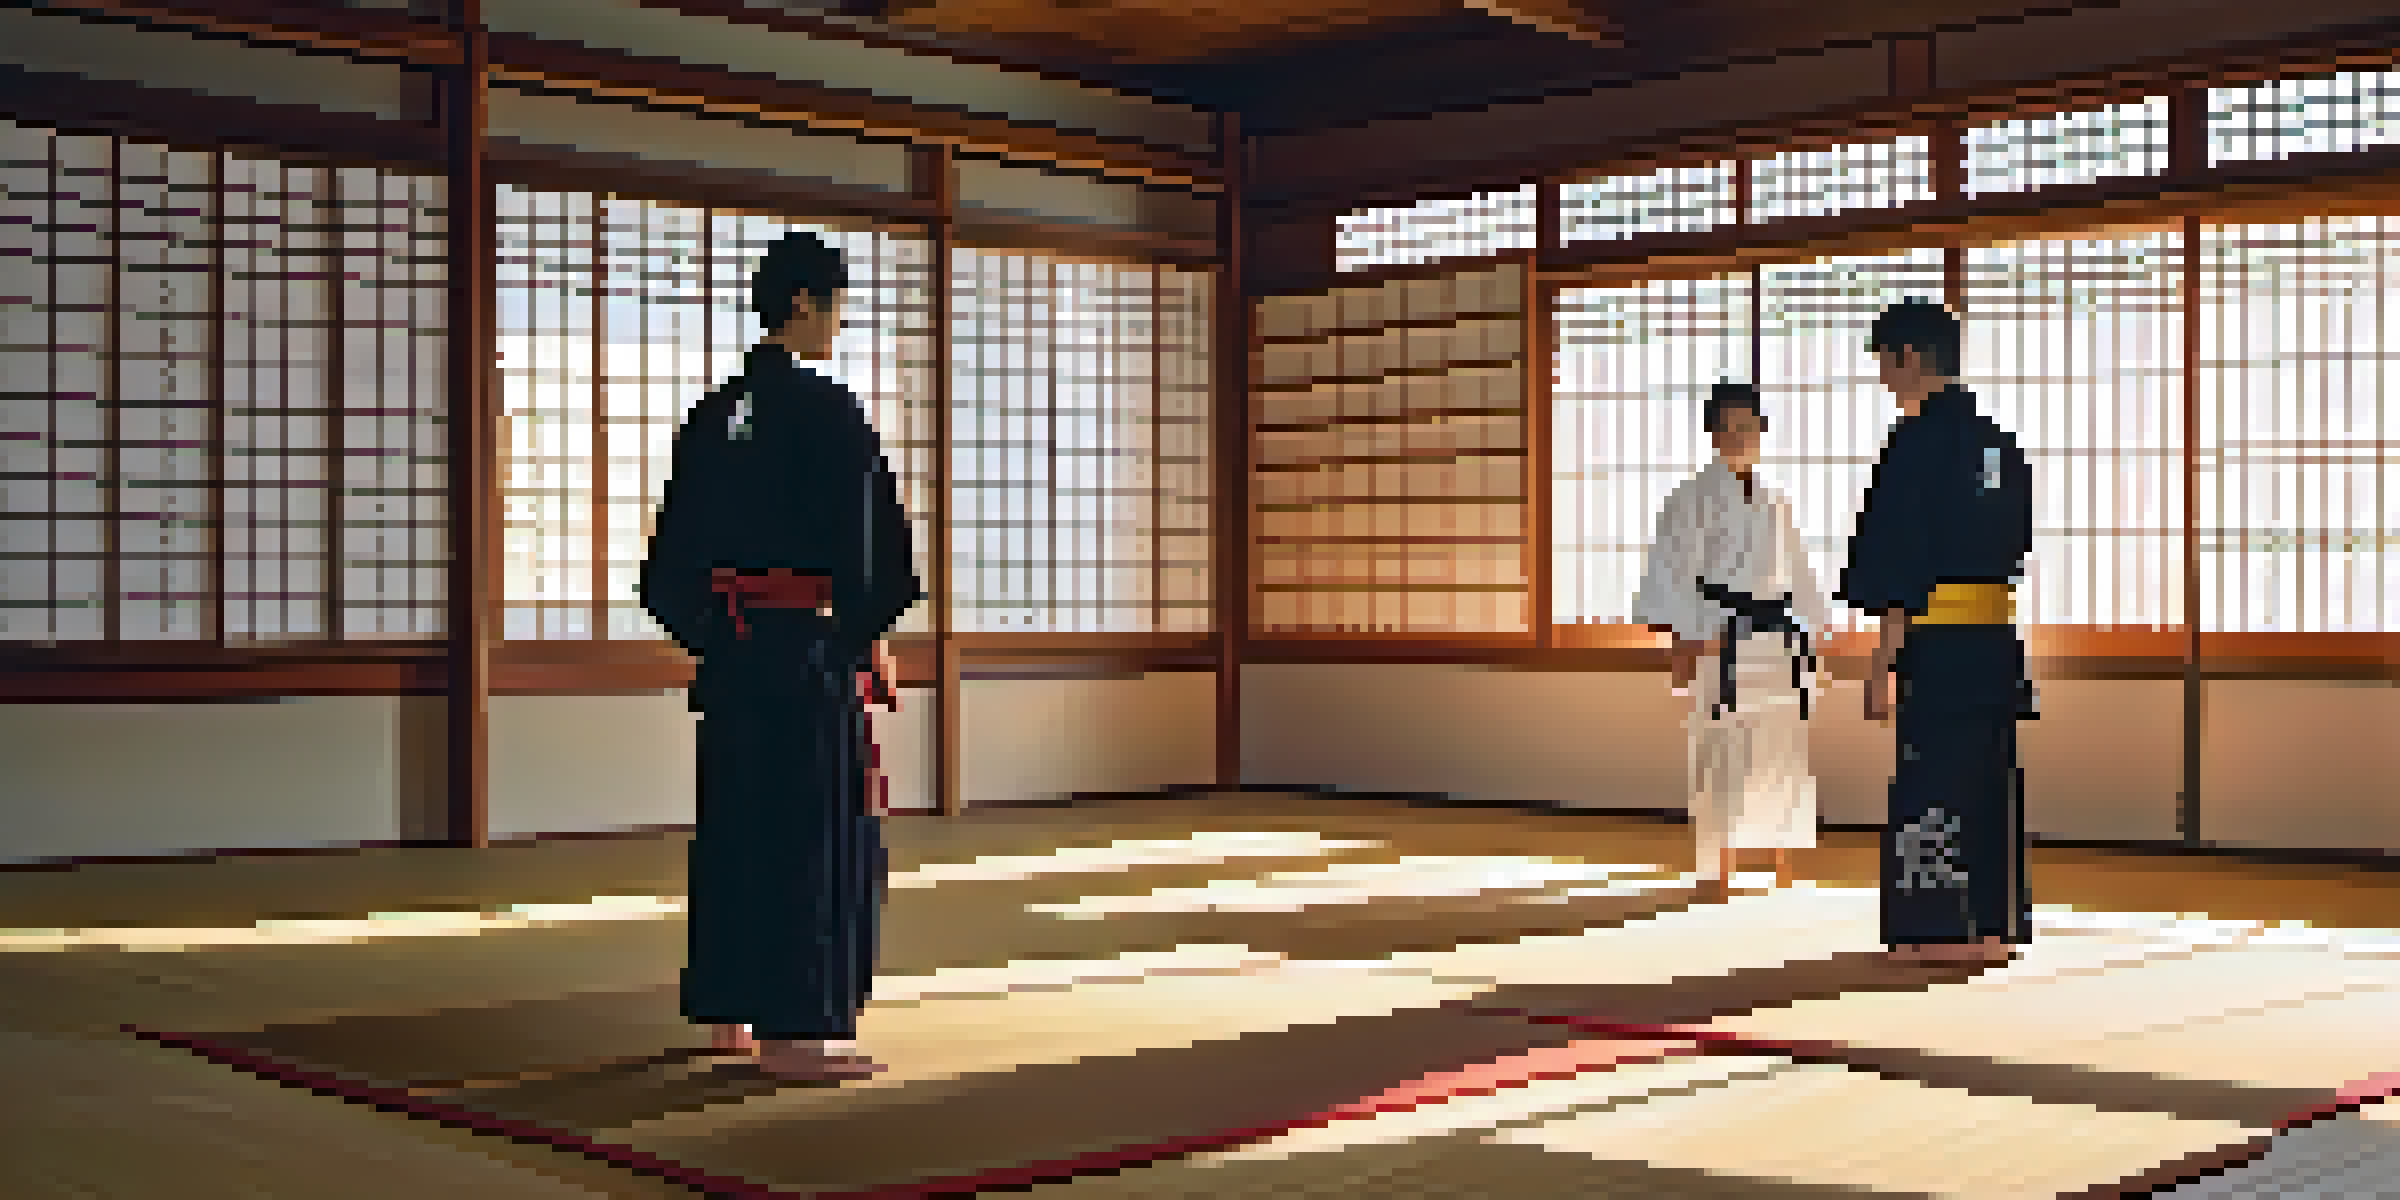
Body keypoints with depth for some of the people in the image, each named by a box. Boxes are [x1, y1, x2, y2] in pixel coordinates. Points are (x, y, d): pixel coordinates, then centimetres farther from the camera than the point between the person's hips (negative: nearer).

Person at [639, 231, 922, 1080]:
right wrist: (867, 630, -1)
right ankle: (793, 1030, -3)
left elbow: (679, 538, 16)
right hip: (807, 645, -8)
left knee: (735, 821, 14)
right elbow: (868, 535, -13)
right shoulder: (823, 409, -13)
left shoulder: (716, 414, 11)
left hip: (729, 650, 8)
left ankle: (728, 1011, 22)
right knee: (813, 827, -4)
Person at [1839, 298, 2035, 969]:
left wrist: (1883, 662, -13)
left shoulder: (1920, 440, -12)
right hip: (1997, 640, 9)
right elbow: (2014, 544, 18)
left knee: (1931, 788, -3)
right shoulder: (1996, 441, 13)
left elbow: (1903, 567, -15)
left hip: (1938, 644, -9)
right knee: (1990, 785, 12)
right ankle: (1995, 928, 17)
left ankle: (1941, 933, -1)